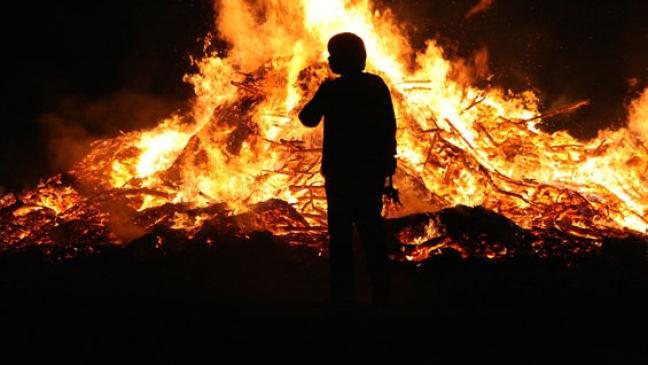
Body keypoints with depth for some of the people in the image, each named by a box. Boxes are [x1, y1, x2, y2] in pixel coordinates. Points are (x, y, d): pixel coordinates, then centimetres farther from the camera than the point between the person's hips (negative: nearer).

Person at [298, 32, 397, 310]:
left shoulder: (331, 90, -10)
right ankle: (381, 295, 15)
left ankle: (343, 297, 1)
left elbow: (308, 119, 3)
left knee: (341, 235, 3)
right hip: (373, 172, 4)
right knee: (372, 231, 12)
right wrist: (386, 166, 11)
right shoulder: (378, 86, 2)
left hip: (341, 173, -4)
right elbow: (390, 128, 4)